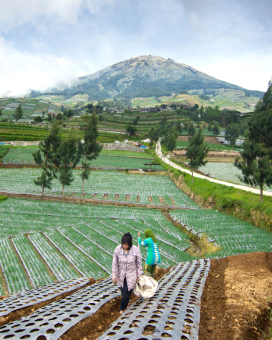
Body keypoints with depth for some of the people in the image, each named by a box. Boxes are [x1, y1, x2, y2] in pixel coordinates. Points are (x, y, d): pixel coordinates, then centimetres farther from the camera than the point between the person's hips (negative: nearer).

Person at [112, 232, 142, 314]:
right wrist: (114, 276, -3)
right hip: (121, 275, 2)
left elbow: (139, 264, -7)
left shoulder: (136, 250, -20)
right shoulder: (117, 249, -16)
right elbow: (115, 264, -7)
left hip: (131, 276, -2)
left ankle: (122, 308, 29)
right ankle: (126, 301, 51)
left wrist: (139, 276, -1)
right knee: (123, 291, 19)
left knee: (127, 291, 3)